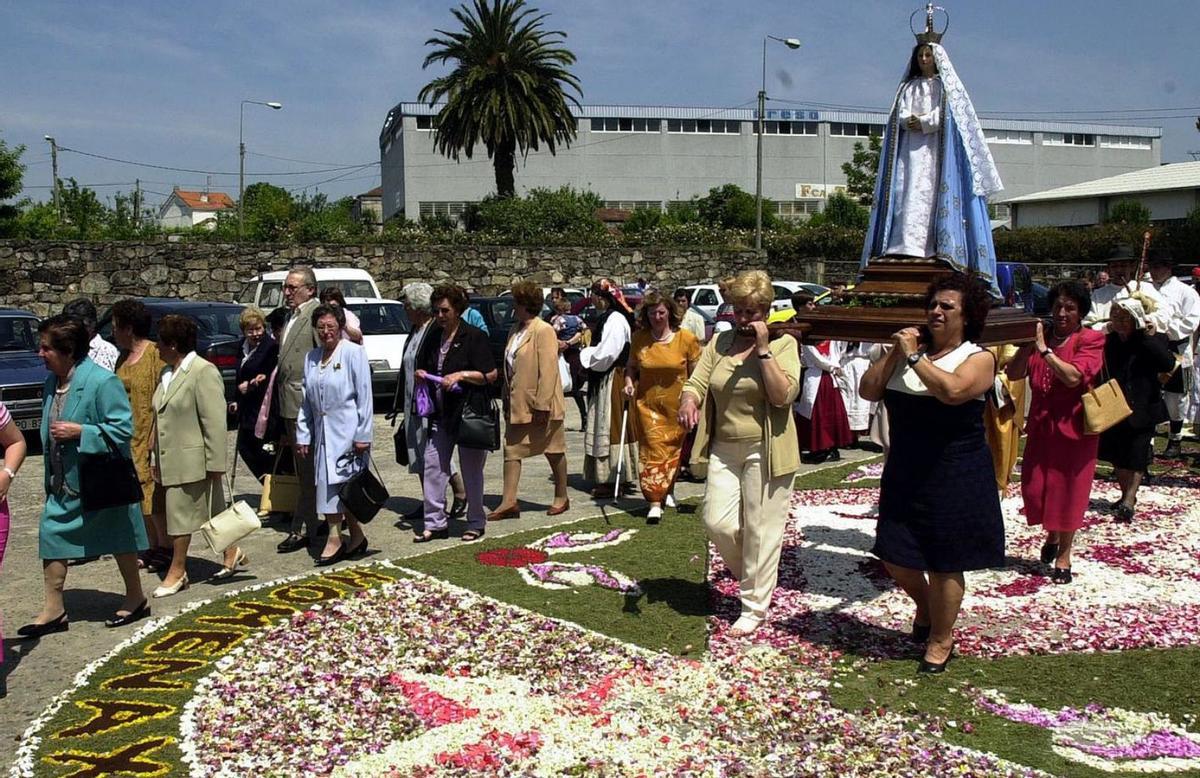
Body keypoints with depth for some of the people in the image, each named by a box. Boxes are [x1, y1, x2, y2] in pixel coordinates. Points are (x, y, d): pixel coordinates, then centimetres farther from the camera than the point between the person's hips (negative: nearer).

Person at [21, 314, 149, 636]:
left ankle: (136, 599, 28)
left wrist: (79, 432, -26)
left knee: (119, 541, 9)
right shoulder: (53, 382, 4)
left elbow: (123, 429, -22)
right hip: (62, 484, 7)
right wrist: (50, 474, 16)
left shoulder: (103, 381, -21)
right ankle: (54, 610, 16)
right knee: (51, 536, 5)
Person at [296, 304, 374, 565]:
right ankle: (356, 537, 16)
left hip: (346, 431, -6)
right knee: (330, 485, 7)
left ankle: (334, 540, -5)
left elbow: (365, 397, -9)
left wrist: (363, 435, -13)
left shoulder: (353, 352, -6)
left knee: (334, 484, -10)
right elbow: (306, 401, 15)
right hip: (322, 432, 6)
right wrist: (303, 436, 12)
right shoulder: (312, 357, 12)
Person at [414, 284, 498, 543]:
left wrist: (460, 375, -19)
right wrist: (420, 374, 3)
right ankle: (435, 523, 11)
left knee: (471, 471, 4)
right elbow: (423, 367, 26)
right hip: (440, 415, 6)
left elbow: (491, 375, -10)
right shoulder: (433, 337, 12)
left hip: (469, 413, -6)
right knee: (433, 467, 3)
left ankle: (476, 523, 17)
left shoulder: (474, 337, -7)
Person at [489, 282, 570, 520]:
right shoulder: (515, 332, 11)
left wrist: (542, 406, -23)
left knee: (554, 451, 8)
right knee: (511, 451, 3)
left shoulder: (544, 331, -15)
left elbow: (548, 371, -20)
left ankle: (561, 498, 22)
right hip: (518, 404, 8)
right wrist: (507, 401, 13)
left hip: (540, 405, -8)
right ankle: (509, 502, 5)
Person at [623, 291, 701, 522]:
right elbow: (631, 366, 13)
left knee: (674, 448, 13)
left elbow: (696, 373, 0)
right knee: (653, 449, -8)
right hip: (648, 405, 0)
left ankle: (668, 491, 35)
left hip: (676, 405, 0)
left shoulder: (686, 338, -5)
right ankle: (655, 502, -8)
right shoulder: (639, 338, -1)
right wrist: (629, 382, -6)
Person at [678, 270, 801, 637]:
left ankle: (755, 607, 17)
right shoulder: (719, 342, 8)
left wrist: (763, 349, -21)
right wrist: (688, 402, -22)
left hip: (765, 451, -4)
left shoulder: (783, 344, -6)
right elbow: (696, 382, 1)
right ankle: (750, 574, 31)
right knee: (717, 523, 2)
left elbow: (783, 395, -19)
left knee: (760, 531, 2)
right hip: (724, 448, 5)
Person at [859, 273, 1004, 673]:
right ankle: (925, 606, 42)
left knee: (944, 563, 7)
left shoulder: (978, 359, -8)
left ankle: (941, 640, 26)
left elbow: (953, 390, -30)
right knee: (895, 557, 11)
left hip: (955, 478, -5)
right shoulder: (908, 350, 5)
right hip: (905, 474, 5)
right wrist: (895, 353, -11)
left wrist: (915, 356, -23)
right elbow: (868, 390, -2)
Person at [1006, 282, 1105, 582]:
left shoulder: (1091, 340, -7)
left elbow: (1074, 377, -23)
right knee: (1034, 488, 7)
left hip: (1073, 428, -4)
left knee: (1067, 490, 3)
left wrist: (1044, 349, -23)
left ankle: (1063, 556, 17)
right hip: (1040, 426, 4)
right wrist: (1026, 346, -17)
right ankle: (1051, 536, 37)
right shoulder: (1040, 337, 6)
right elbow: (1013, 374, -3)